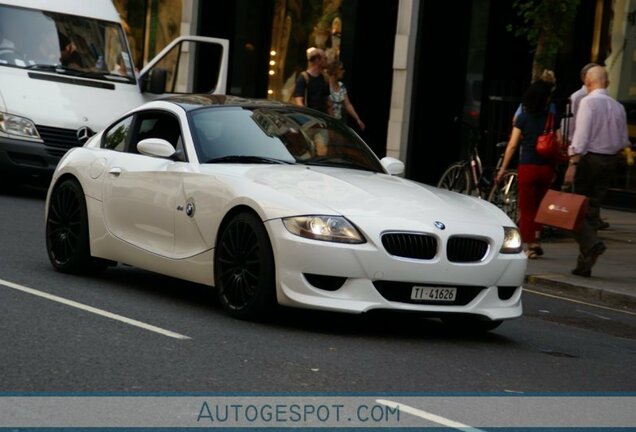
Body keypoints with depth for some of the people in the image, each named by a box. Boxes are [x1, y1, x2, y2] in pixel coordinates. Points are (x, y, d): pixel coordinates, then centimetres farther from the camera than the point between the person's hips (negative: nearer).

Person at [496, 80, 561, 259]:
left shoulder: (523, 118, -4)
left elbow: (512, 145, -5)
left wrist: (503, 168, 1)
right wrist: (556, 169, 12)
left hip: (527, 167, -2)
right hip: (546, 168, 2)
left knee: (527, 209, 5)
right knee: (539, 207, 19)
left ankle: (529, 246, 2)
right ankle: (536, 242, 17)